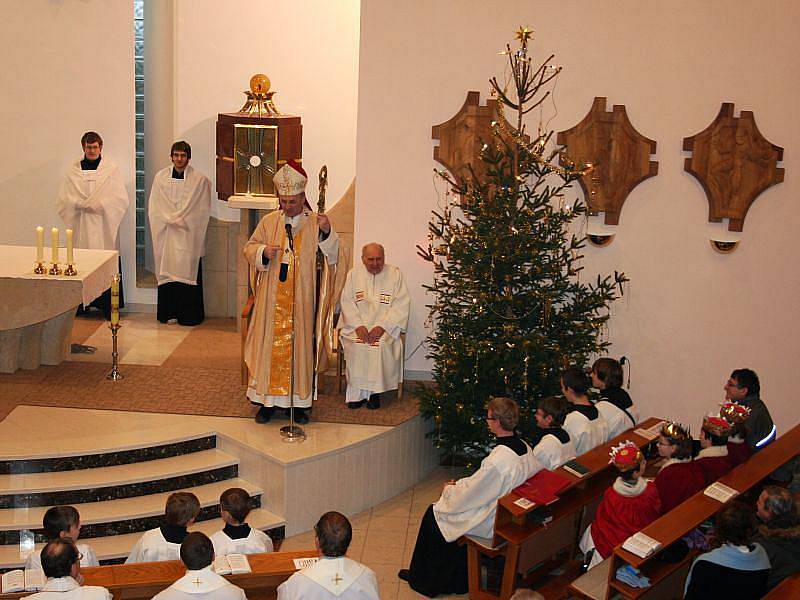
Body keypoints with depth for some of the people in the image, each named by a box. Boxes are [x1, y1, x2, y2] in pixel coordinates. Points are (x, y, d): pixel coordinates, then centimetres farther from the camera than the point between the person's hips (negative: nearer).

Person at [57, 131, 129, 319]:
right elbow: (64, 200, 7)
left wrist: (98, 205, -10)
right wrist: (81, 204, -9)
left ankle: (108, 306, 0)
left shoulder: (111, 169, 3)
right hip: (81, 227, 2)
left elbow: (121, 199, -2)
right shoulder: (74, 170, 9)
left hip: (103, 228, -2)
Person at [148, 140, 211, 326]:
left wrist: (180, 220, -9)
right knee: (166, 273, 4)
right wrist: (172, 220, -8)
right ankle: (167, 313, 13)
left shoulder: (200, 180, -1)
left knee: (188, 274, -1)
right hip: (166, 235, 2)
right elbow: (155, 207, 4)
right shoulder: (160, 177, 6)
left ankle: (189, 315, 5)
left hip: (189, 236, -2)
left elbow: (201, 210, -3)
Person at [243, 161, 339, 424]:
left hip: (301, 298, -1)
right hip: (272, 296, 1)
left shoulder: (315, 223, 1)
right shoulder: (269, 221, 5)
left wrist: (327, 232, -23)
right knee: (269, 343, 3)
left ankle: (299, 401, 12)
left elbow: (332, 256, -5)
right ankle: (267, 400, 11)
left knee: (299, 344, 3)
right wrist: (263, 252, -14)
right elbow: (249, 249, 8)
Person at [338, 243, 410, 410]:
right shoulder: (354, 274, 10)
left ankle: (374, 391, -18)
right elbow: (347, 302, 3)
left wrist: (382, 327, -17)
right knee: (356, 345, -29)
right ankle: (356, 392, -19)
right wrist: (358, 326, -14)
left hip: (385, 325, -1)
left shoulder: (395, 274, 3)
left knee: (381, 344, -31)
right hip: (357, 324, 1)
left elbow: (400, 305, -4)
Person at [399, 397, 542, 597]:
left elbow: (468, 495, -21)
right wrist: (459, 485, 8)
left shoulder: (497, 460, -32)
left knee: (433, 514, 11)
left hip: (489, 522, -8)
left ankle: (421, 578, 28)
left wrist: (450, 489, -1)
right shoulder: (524, 447, -6)